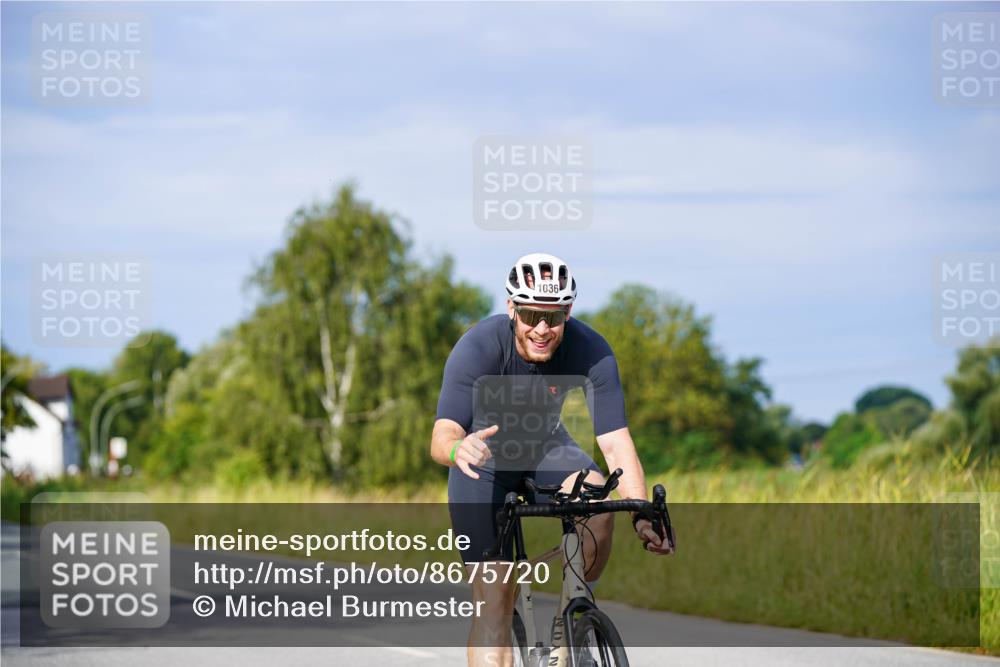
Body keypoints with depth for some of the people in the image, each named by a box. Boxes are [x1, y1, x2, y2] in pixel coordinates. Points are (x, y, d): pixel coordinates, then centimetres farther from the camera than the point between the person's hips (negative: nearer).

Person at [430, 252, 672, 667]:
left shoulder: (591, 351, -26)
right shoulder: (478, 348, -33)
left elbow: (616, 442, -29)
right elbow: (441, 437, -42)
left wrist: (642, 515, -44)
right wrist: (457, 449, -67)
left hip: (546, 449, 2)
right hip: (485, 461, -2)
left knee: (599, 505, -31)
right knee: (493, 601, -14)